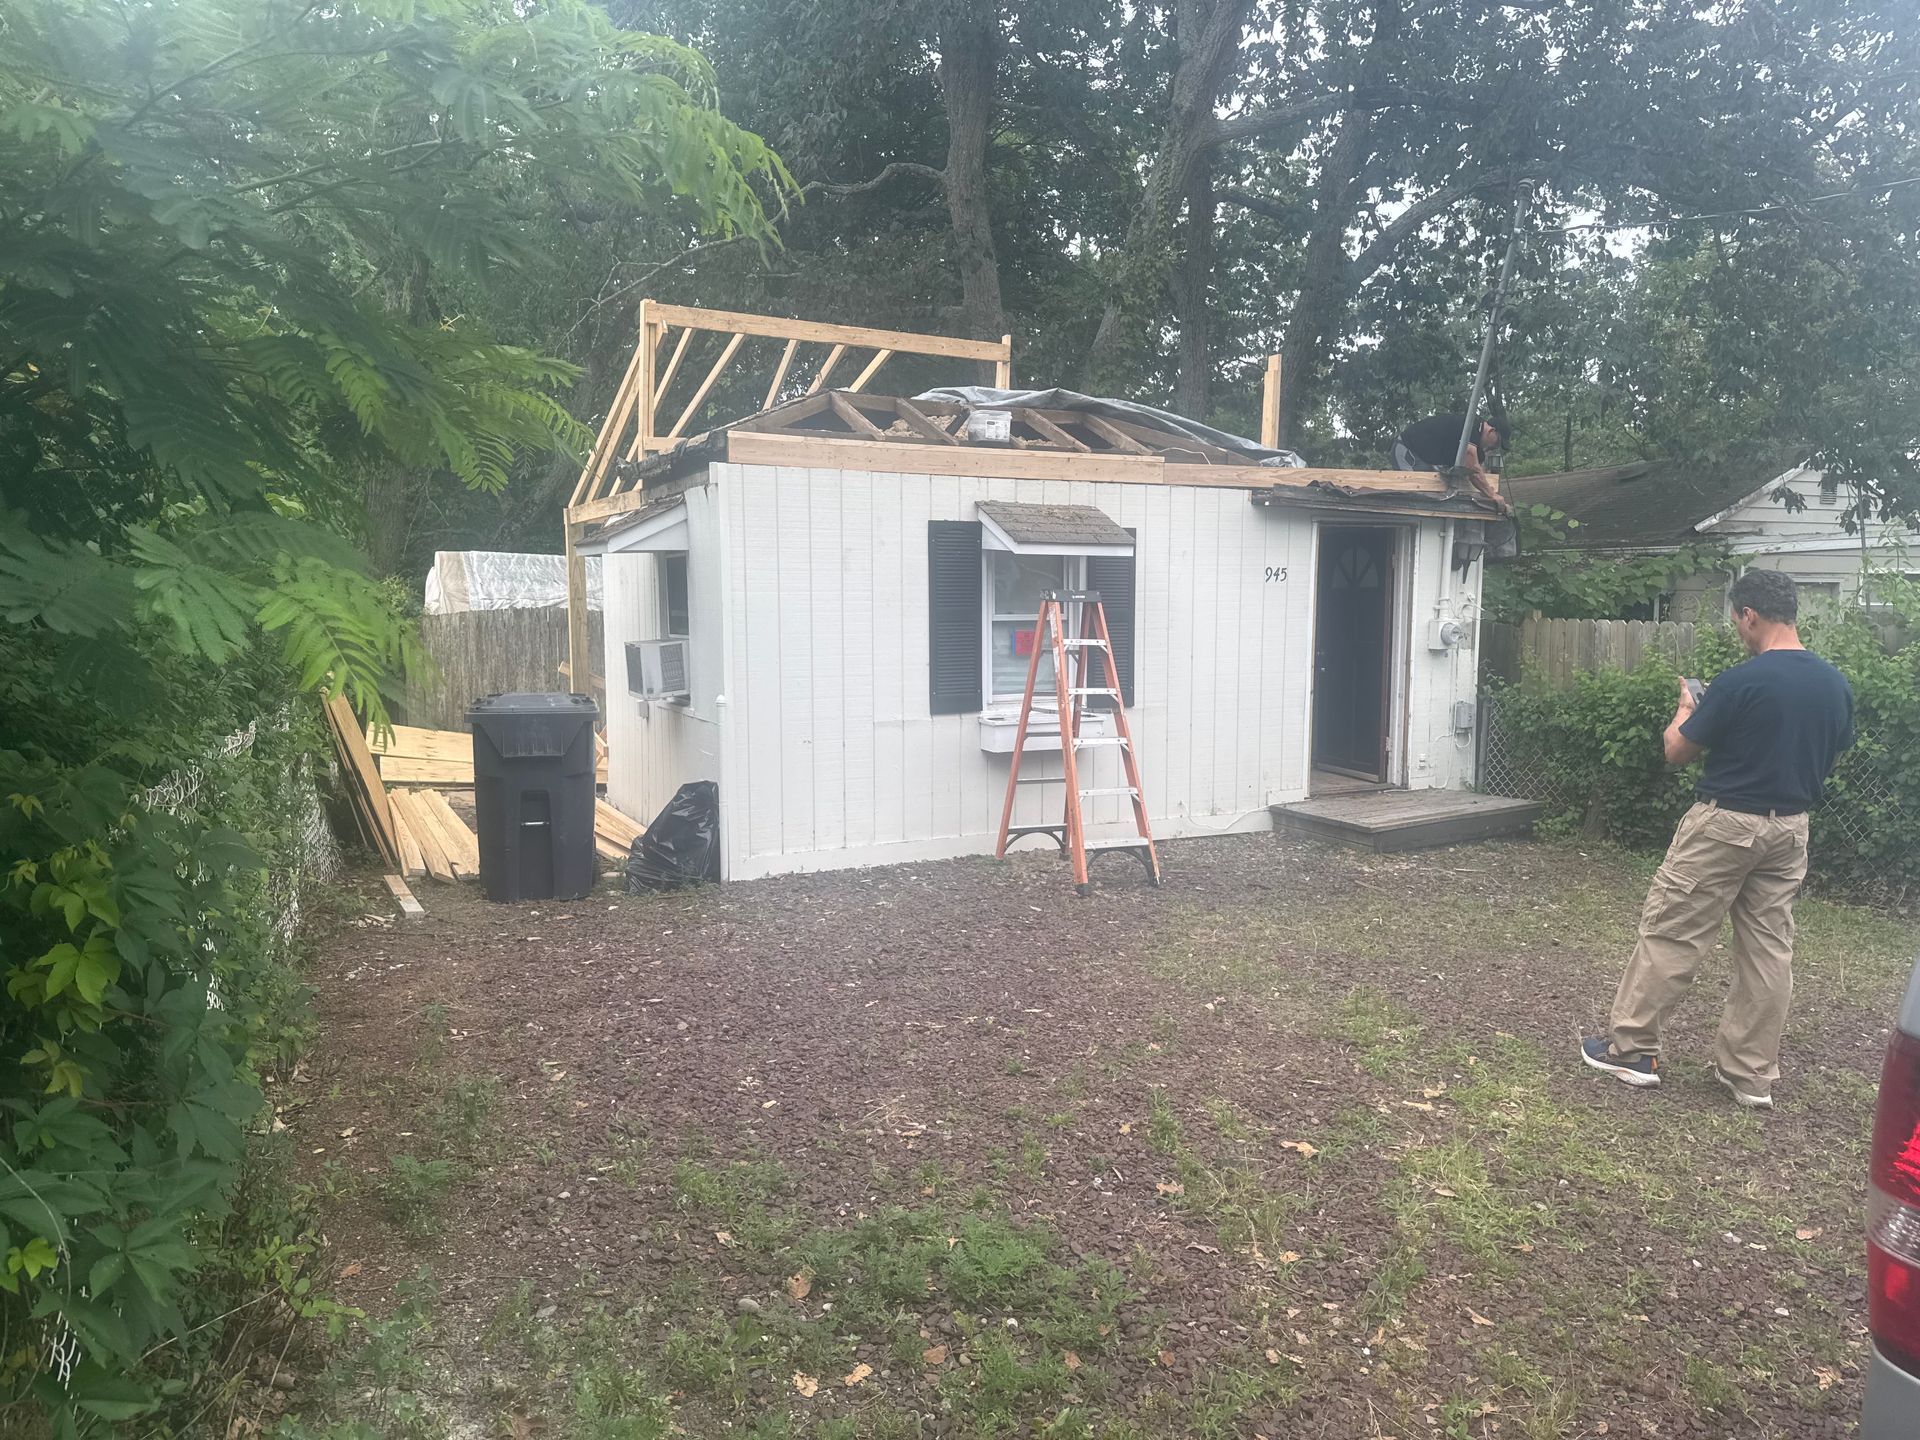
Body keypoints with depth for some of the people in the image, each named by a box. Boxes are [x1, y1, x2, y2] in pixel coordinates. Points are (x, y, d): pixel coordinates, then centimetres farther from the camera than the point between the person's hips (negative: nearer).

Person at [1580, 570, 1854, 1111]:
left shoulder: (1740, 682, -19)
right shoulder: (1836, 685, 2)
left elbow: (1677, 751, -10)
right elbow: (1833, 751, 16)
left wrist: (1685, 710, 9)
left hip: (1726, 824, -7)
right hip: (1790, 828, 7)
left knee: (1670, 934, 3)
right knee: (1769, 948, 10)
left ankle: (1632, 1047, 11)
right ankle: (1752, 1074, 18)